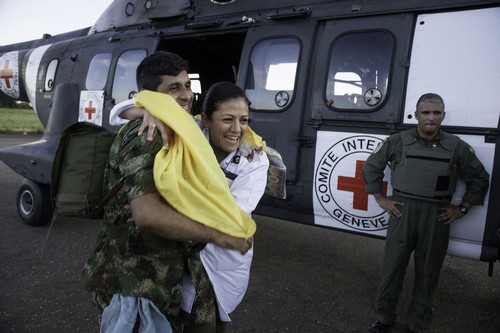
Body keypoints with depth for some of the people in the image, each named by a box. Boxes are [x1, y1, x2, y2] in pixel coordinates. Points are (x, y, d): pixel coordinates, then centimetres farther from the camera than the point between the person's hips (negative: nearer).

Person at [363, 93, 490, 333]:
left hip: (437, 218, 1)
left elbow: (480, 179, 12)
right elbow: (371, 166, 8)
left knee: (427, 274, 11)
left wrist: (462, 209, 6)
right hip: (402, 213, 0)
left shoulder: (456, 147, 1)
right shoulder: (398, 141, -1)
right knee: (392, 268, 6)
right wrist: (381, 199, 3)